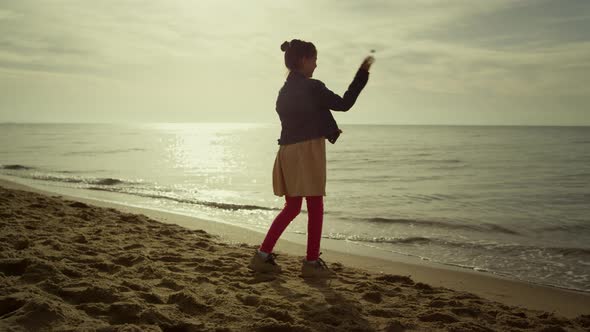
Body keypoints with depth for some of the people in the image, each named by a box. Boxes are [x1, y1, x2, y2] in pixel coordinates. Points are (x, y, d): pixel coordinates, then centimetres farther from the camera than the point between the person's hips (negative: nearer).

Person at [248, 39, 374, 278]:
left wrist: (328, 130, 25)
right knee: (315, 208, 3)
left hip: (287, 151, 8)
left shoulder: (284, 91, 13)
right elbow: (344, 104, -8)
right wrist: (362, 74, -1)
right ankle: (312, 263, 10)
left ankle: (263, 256, 14)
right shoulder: (311, 87, -12)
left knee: (291, 207, 15)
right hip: (307, 150, -8)